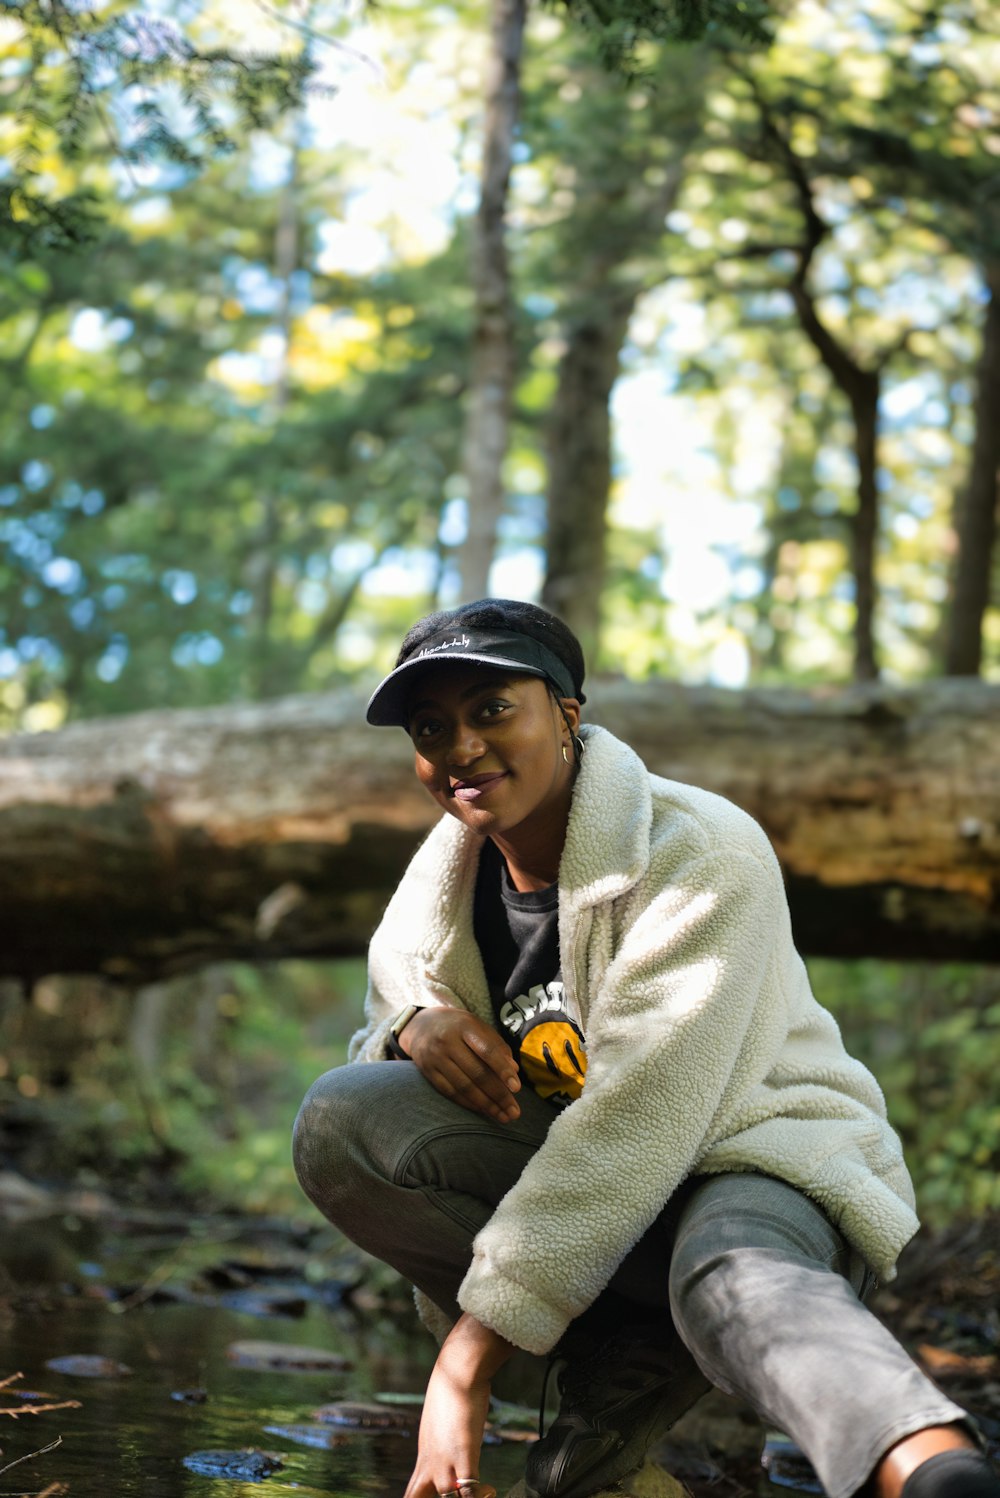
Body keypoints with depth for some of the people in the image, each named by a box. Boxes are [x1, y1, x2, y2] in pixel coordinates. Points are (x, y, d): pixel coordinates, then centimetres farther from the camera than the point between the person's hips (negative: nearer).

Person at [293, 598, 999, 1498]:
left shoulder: (701, 855, -19)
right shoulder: (440, 883, 2)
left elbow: (635, 1127, -26)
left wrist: (466, 1364, -27)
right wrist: (415, 1028, -17)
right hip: (568, 1178, 6)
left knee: (727, 1269, -42)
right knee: (339, 1119, -17)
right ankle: (629, 1353, -16)